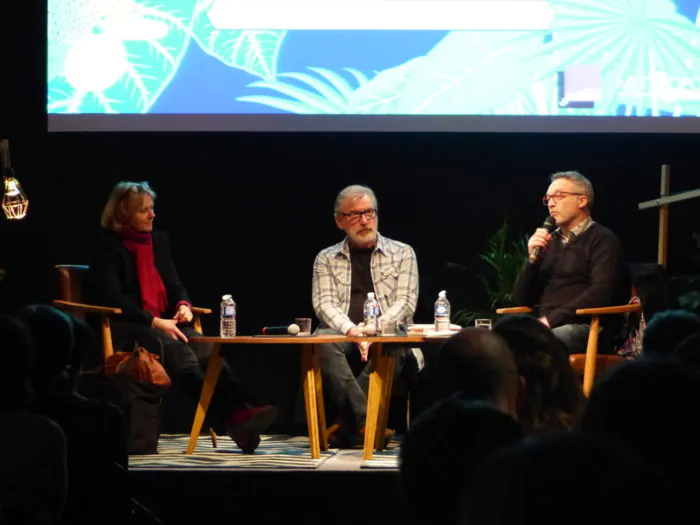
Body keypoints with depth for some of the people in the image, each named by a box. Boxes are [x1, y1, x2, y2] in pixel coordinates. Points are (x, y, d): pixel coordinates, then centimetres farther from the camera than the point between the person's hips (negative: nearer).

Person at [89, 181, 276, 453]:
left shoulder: (159, 239, 17)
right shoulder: (107, 245, -2)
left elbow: (174, 284, 20)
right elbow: (111, 297, -12)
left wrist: (183, 304, -5)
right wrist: (154, 321, -20)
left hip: (162, 323, 6)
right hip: (125, 328, -6)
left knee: (206, 348, -27)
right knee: (178, 351, -34)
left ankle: (240, 412, -48)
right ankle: (229, 419, -50)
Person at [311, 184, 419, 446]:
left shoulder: (402, 254, 13)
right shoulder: (326, 259, 15)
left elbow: (405, 303, 2)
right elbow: (324, 304, 2)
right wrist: (352, 330, -19)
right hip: (344, 336, 1)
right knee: (323, 341, -34)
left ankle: (348, 420, -33)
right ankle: (363, 420, -43)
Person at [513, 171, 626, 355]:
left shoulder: (603, 240, 2)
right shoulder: (550, 241, 22)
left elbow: (602, 293, -14)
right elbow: (522, 299, 19)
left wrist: (552, 319, -18)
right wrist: (533, 258, 2)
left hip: (587, 328, -6)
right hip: (547, 327, 6)